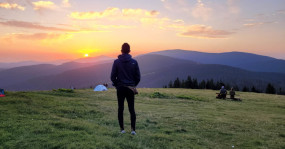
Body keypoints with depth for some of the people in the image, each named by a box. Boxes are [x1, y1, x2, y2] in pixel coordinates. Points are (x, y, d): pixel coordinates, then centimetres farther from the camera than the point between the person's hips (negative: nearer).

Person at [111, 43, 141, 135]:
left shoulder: (116, 62, -5)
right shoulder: (134, 62, -3)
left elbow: (113, 76, -5)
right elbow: (138, 77, -1)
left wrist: (116, 84, 11)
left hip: (120, 88, 0)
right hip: (130, 88, 1)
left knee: (120, 109, 9)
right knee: (132, 109, 7)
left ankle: (122, 129, 12)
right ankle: (133, 129, 1)